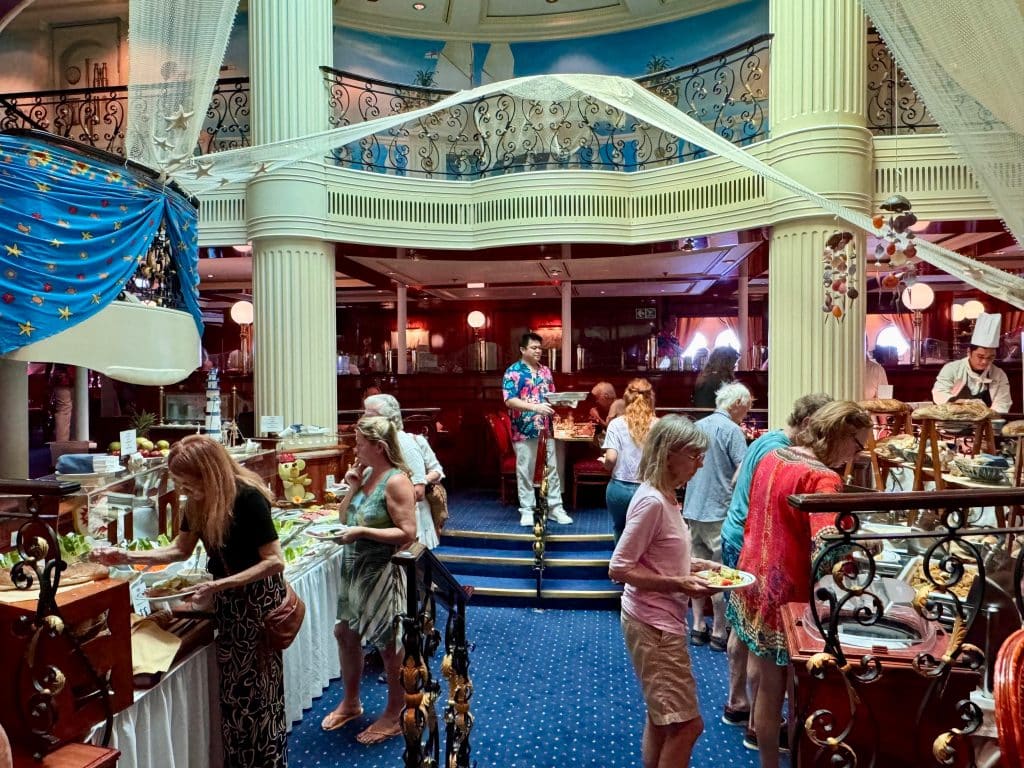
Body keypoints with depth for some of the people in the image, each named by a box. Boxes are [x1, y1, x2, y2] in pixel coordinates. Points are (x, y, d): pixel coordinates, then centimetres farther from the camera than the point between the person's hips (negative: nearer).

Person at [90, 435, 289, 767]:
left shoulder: (248, 497, -26)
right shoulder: (199, 502, -2)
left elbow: (275, 561, -25)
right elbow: (179, 549, 9)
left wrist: (219, 585, -28)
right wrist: (127, 557, -2)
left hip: (258, 599, -7)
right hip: (228, 601, 7)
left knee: (257, 688, 6)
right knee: (232, 688, 17)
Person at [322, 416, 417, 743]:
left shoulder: (396, 481, -20)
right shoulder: (366, 473, 4)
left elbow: (408, 533, -23)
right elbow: (344, 517, 10)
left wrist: (363, 532, -26)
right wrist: (352, 487, -4)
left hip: (380, 571, -9)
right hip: (353, 566, 9)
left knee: (388, 643, 7)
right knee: (345, 633, 19)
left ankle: (395, 716, 26)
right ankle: (350, 702, 41)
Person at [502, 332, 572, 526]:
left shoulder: (546, 371, 12)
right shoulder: (513, 371, -7)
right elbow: (509, 400, -17)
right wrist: (535, 407, -26)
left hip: (546, 428, 6)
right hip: (525, 429, -5)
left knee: (552, 467, 9)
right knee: (525, 470, 4)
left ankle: (555, 508, 18)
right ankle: (527, 510, 14)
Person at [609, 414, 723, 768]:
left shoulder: (665, 497, 6)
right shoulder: (652, 501, -23)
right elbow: (619, 568, -23)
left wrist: (695, 564, 4)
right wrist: (680, 584, -23)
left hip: (662, 621, 10)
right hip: (653, 624, -10)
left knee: (663, 718, 22)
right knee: (686, 724, 0)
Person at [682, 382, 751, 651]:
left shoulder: (698, 426, 10)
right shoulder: (732, 430, -12)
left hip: (692, 509, 7)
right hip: (720, 511, -7)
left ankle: (698, 626, 21)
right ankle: (719, 631, 11)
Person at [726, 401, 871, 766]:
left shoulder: (772, 457, 4)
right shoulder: (822, 479, -22)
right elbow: (826, 547, -33)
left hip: (754, 577, 8)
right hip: (784, 592, -8)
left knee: (762, 666, 28)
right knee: (775, 683, 10)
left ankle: (758, 729, 50)